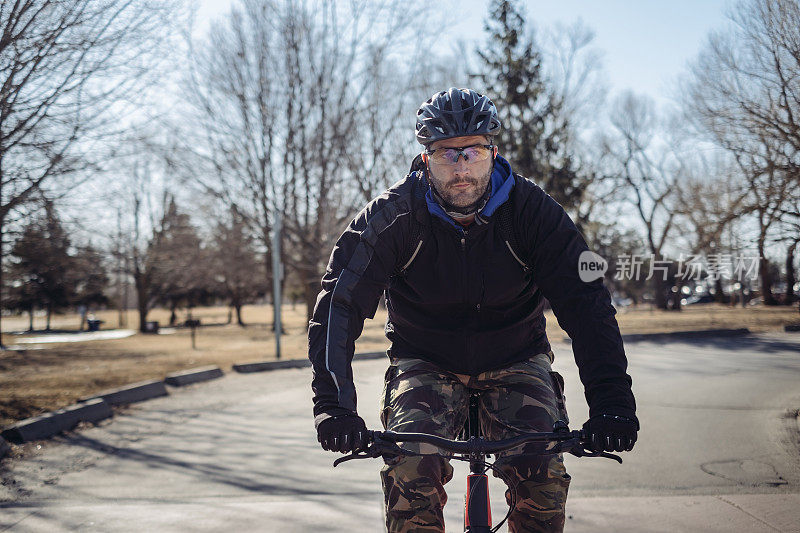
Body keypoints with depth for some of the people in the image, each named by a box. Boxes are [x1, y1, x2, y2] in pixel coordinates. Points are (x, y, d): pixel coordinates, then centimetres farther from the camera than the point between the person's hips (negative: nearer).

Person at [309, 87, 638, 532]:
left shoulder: (531, 210, -18)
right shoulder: (395, 216, -19)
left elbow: (586, 303, -20)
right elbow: (339, 303, -22)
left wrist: (612, 402, -32)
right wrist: (334, 404, -35)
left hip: (515, 360, 1)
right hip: (425, 362, 0)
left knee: (542, 473, -21)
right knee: (412, 467, -26)